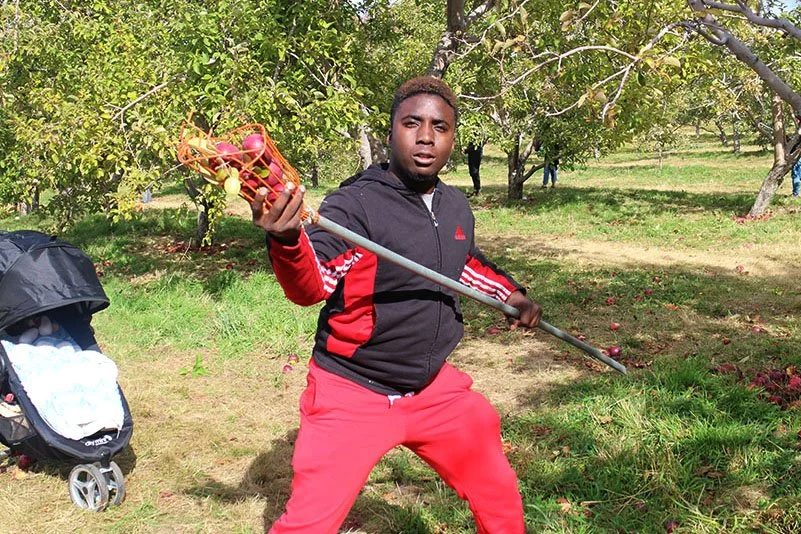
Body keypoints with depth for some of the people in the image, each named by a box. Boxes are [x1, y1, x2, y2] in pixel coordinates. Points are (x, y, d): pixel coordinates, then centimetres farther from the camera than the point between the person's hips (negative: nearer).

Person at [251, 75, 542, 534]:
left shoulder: (457, 207, 3)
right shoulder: (354, 204, -20)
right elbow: (311, 287, -34)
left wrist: (511, 293, 15)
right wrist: (288, 241, -52)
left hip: (435, 387, 7)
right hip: (353, 394, -6)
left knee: (498, 490, 21)